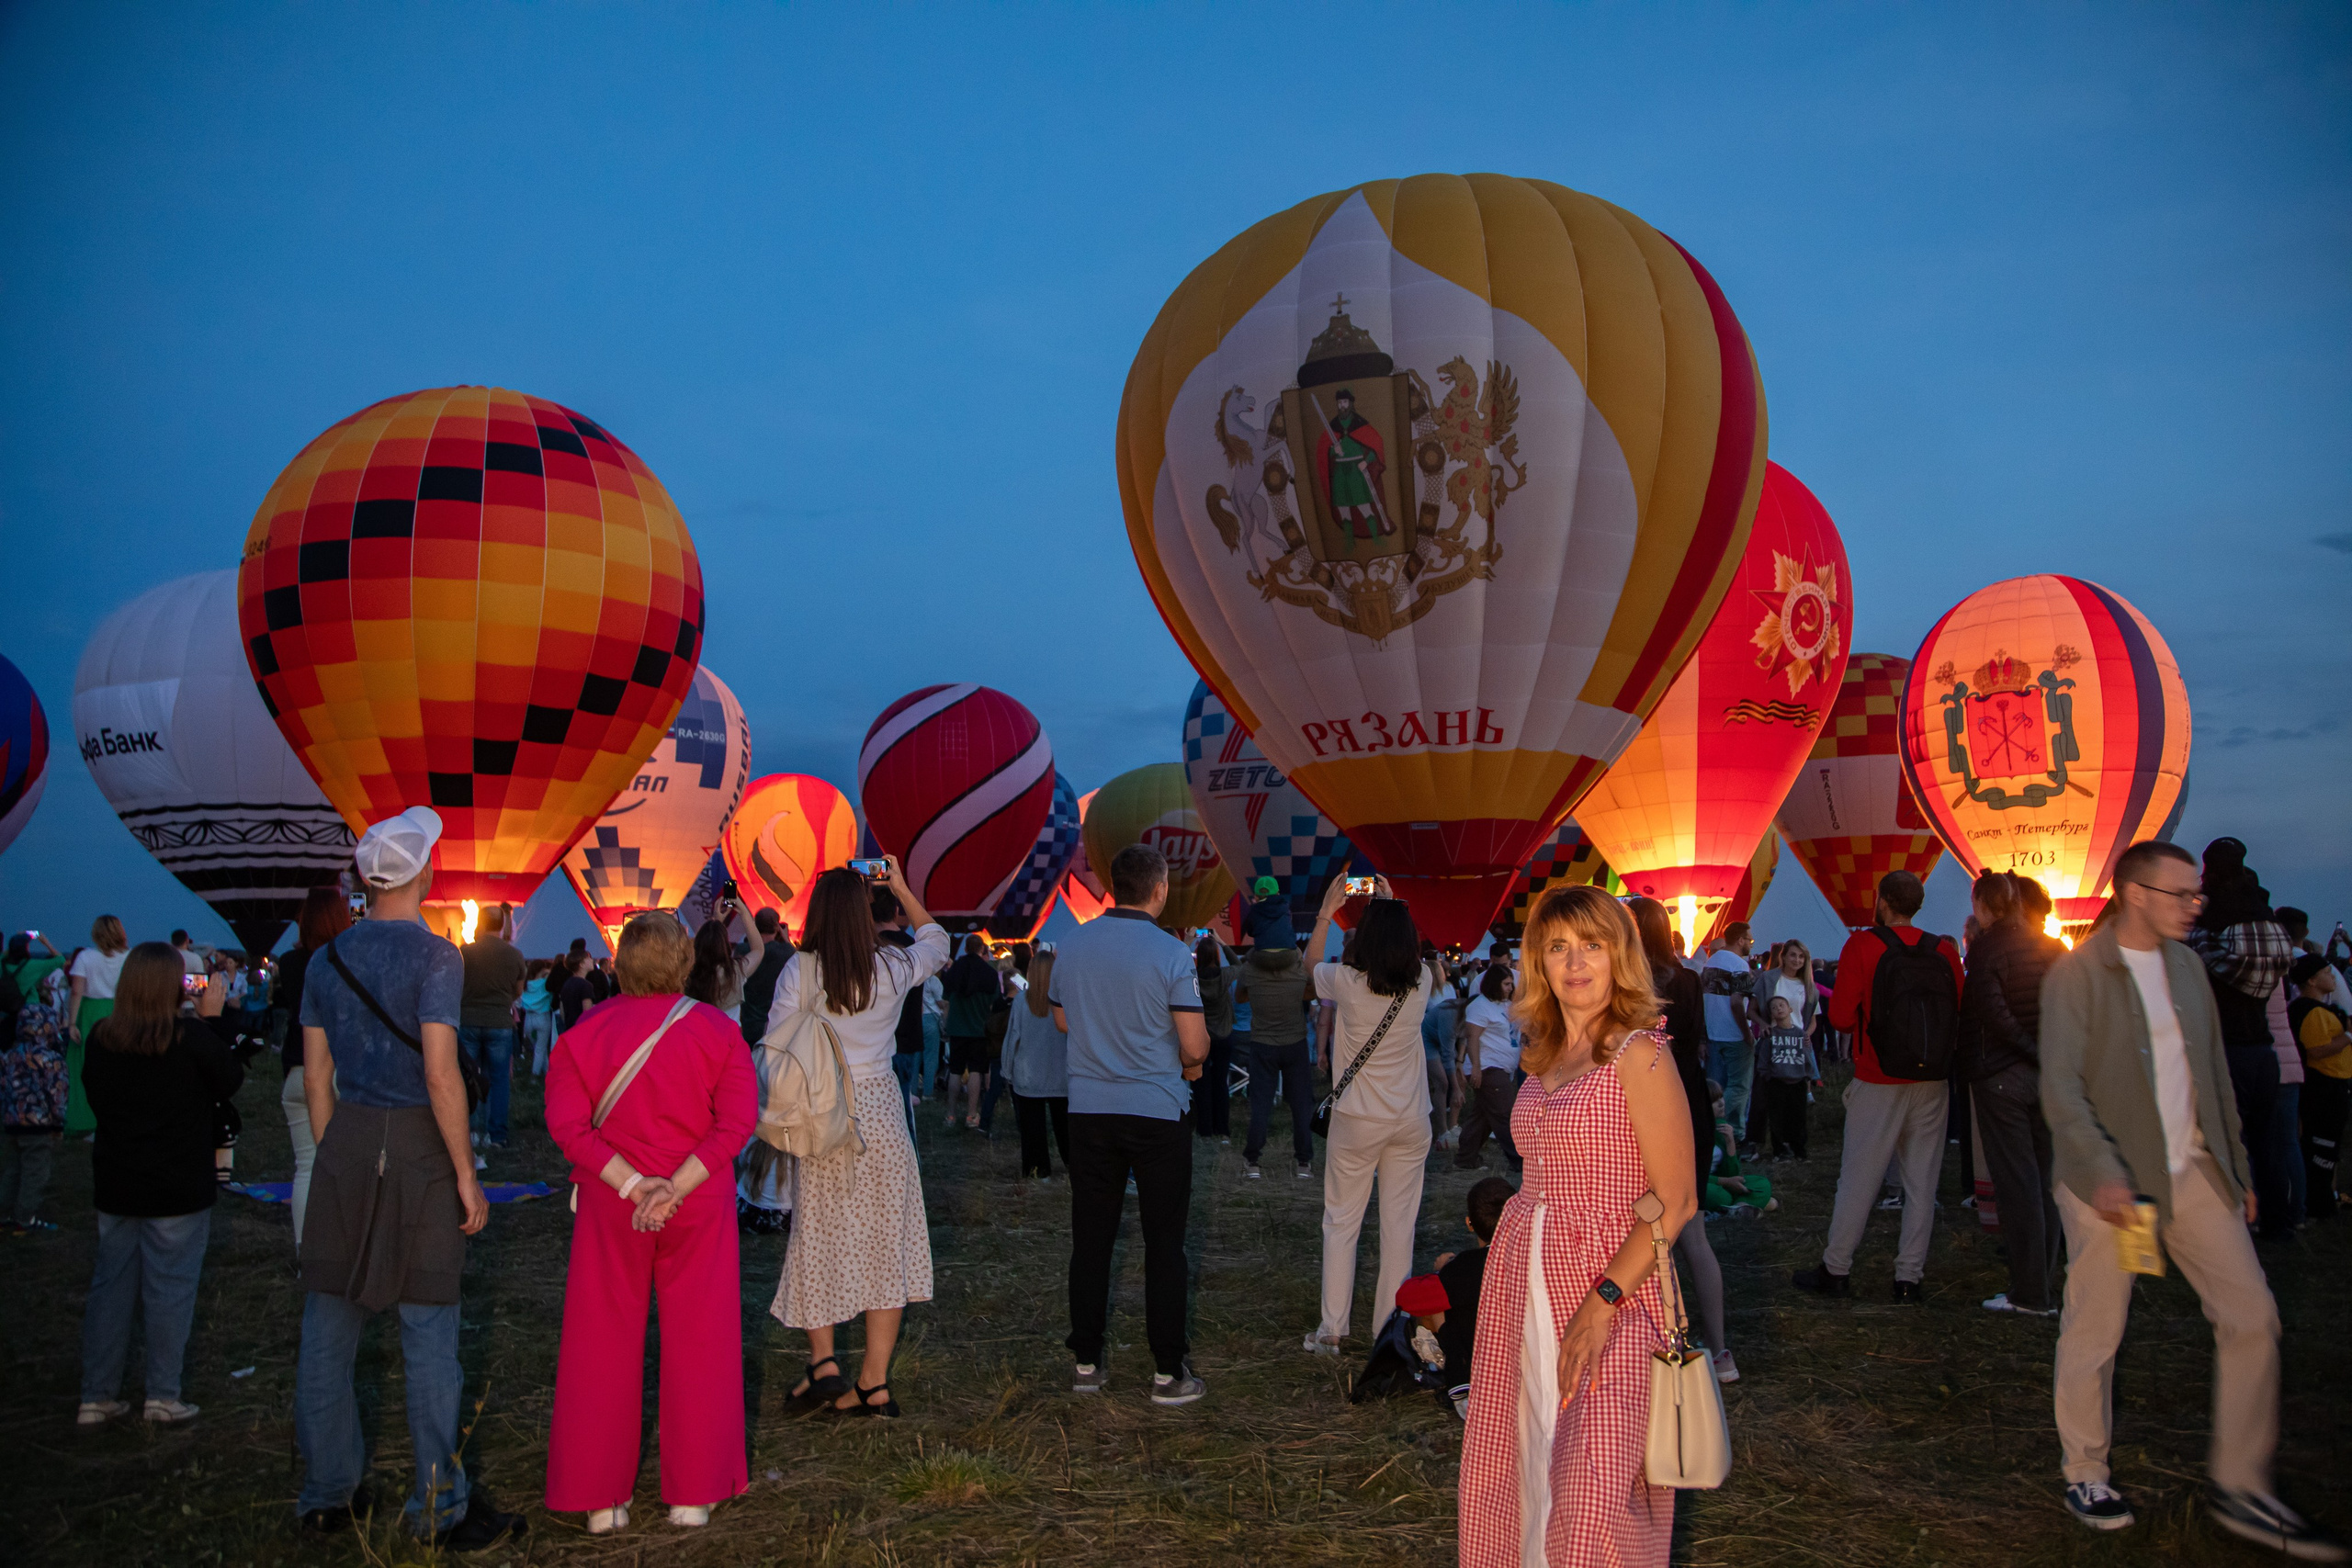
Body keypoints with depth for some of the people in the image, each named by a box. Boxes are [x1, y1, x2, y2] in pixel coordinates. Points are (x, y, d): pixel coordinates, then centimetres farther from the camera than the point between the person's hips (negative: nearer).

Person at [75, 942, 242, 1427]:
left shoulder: (101, 1037, -3)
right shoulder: (193, 1037, -17)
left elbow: (94, 1095, 12)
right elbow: (230, 1081, -1)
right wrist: (213, 1018, 1)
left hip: (115, 1186, 5)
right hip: (179, 1188, -4)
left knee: (110, 1285, 13)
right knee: (171, 1288, 5)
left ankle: (96, 1397, 18)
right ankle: (163, 1397, 9)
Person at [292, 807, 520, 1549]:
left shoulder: (326, 959, 6)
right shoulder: (435, 957, -12)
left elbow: (316, 1078, 9)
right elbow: (440, 1077, -16)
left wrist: (334, 1157, 18)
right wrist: (467, 1176, -10)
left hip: (345, 1145, 6)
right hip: (417, 1150, -6)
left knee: (329, 1329, 13)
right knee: (428, 1333, 2)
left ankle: (326, 1497, 24)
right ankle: (440, 1507, 10)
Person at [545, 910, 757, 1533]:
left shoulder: (585, 1033, -3)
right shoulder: (718, 1031, -4)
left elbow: (568, 1124, -11)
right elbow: (737, 1121, -13)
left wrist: (631, 1184, -14)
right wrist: (676, 1188, -16)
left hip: (611, 1206, 0)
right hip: (700, 1206, 0)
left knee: (605, 1346, 11)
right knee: (697, 1343, 9)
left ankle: (602, 1498, 17)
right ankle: (693, 1494, 14)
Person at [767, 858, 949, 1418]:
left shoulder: (798, 972, -7)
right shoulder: (892, 968, -2)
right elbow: (935, 941, 20)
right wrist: (901, 889, 25)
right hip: (879, 1111, 1)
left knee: (818, 1235, 13)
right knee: (885, 1239, 7)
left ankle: (822, 1362, 5)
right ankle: (874, 1382, 8)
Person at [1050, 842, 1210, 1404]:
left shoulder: (1073, 946, 1)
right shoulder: (1171, 954, -13)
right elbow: (1195, 1046, -13)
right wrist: (1190, 1060, 9)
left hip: (1089, 1111, 4)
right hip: (1157, 1114, -4)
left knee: (1091, 1238, 11)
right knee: (1163, 1242, 5)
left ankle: (1086, 1362, 18)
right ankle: (1168, 1372, 9)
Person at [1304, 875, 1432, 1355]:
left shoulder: (1348, 982, -15)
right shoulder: (1421, 983, -7)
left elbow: (1309, 967, 8)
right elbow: (1408, 953, 19)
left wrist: (1326, 912, 16)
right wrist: (1392, 908, 24)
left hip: (1357, 1119, -3)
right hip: (1410, 1120, 3)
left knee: (1341, 1224, 8)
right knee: (1399, 1226, 9)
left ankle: (1332, 1331, 12)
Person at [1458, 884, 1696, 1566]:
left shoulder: (1638, 1054, -11)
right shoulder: (1545, 1056, 11)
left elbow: (1676, 1201, -13)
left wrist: (1605, 1300, -20)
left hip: (1607, 1287, -7)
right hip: (1521, 1282, 7)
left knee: (1594, 1498, -5)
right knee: (1516, 1473, 11)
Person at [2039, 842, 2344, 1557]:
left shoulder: (2186, 964, 9)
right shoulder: (2075, 975, -12)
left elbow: (2214, 1073, 16)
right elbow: (2061, 1088, -17)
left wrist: (2238, 1166, 14)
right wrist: (2103, 1172, -27)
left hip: (2194, 1173, 6)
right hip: (2112, 1181, -6)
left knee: (2252, 1317, 3)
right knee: (2094, 1334, 3)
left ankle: (2240, 1488, 16)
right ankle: (2085, 1475, 22)